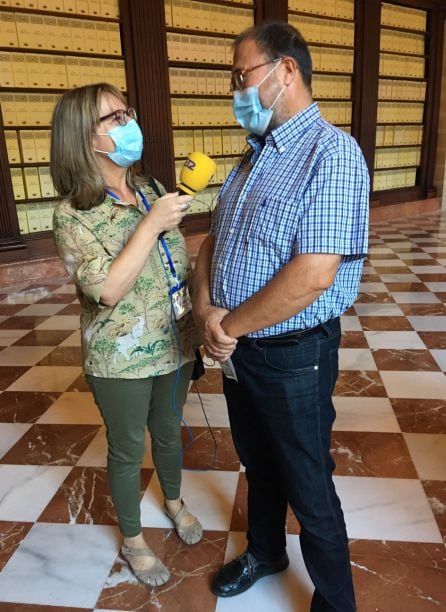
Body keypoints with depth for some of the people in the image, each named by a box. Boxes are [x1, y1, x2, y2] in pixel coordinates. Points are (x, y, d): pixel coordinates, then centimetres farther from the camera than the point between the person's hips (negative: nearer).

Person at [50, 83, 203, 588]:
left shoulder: (151, 190, 1)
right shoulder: (72, 215, -15)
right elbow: (106, 290, -25)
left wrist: (196, 326, 9)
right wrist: (152, 224, -27)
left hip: (173, 345, 5)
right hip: (121, 359, -4)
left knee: (169, 432, 24)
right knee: (128, 450, 15)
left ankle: (174, 502, 53)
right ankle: (132, 540, 41)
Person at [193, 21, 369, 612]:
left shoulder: (332, 152, -18)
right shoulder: (255, 156, 10)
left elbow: (312, 277, -27)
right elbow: (214, 239, 10)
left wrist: (230, 325, -16)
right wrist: (205, 306, -9)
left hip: (294, 357, -7)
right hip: (235, 349, 8)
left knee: (308, 488, 11)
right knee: (257, 465, 26)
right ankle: (264, 552, 52)